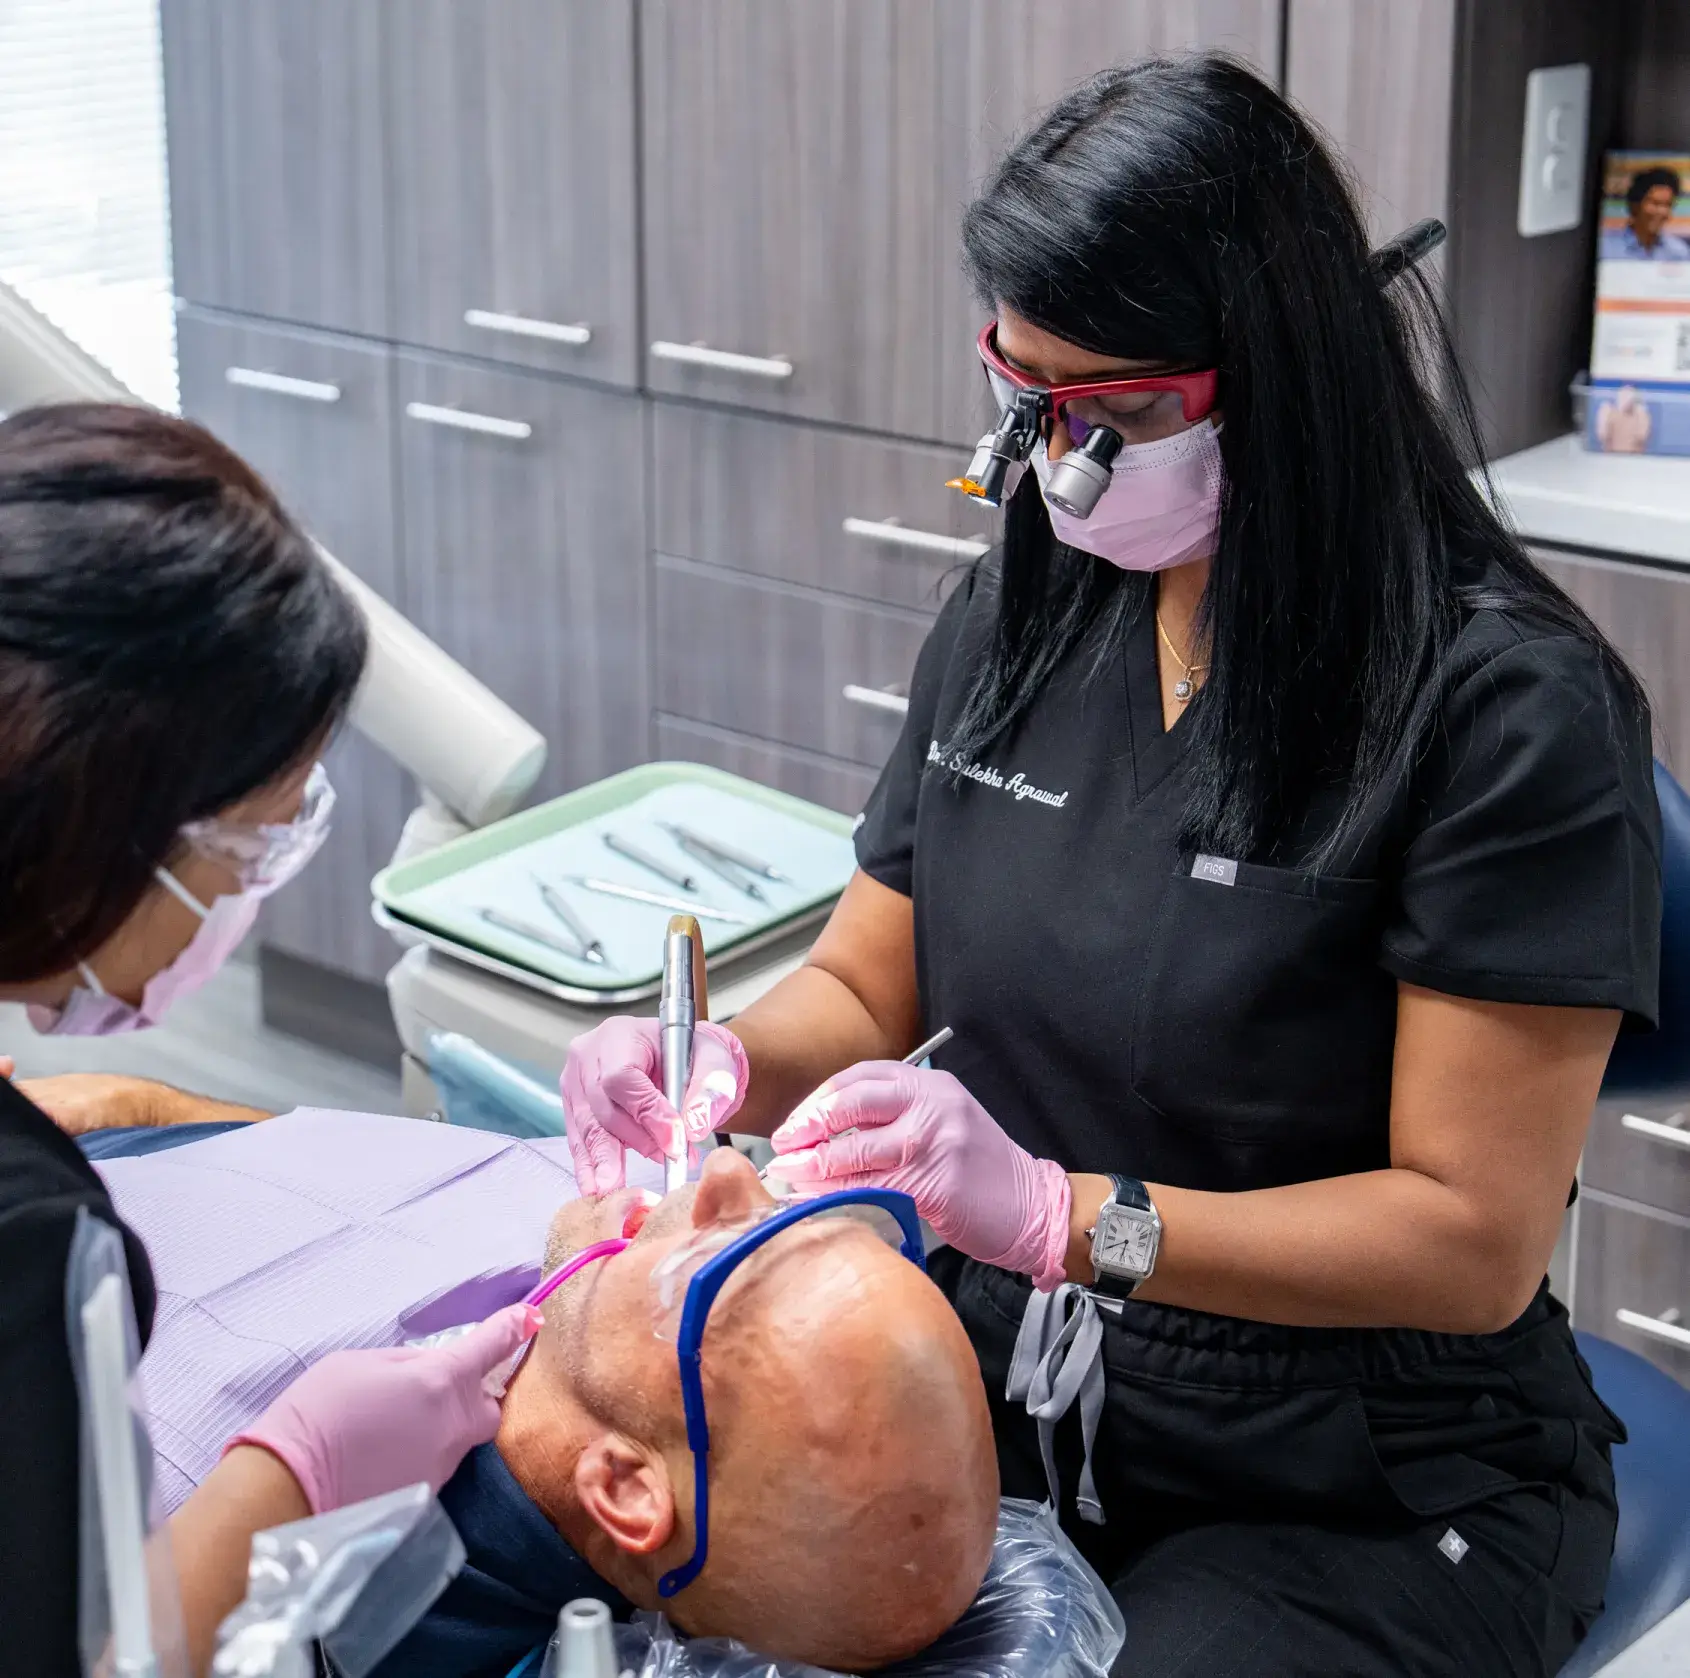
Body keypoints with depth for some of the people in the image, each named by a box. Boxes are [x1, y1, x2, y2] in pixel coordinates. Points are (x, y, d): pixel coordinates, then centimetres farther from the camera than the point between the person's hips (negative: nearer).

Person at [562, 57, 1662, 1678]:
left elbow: (1474, 1240, -16)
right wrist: (722, 1061, -10)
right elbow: (864, 987, 13)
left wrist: (1062, 1212, -27)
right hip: (1005, 1397, 5)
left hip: (1358, 1496, -4)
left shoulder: (1506, 705, -16)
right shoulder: (1014, 619, 3)